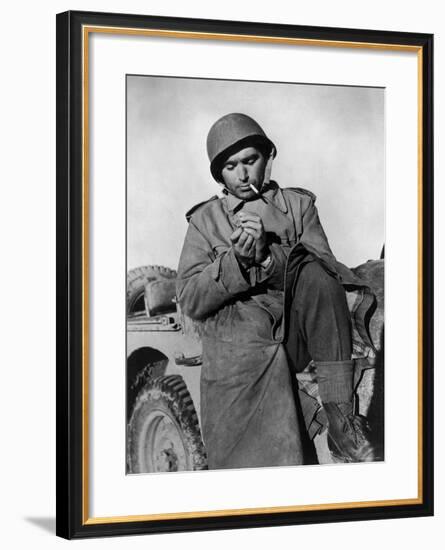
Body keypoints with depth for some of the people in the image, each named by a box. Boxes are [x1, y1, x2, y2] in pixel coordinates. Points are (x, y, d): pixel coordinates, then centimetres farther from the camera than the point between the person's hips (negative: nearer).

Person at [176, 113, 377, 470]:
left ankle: (341, 416, -32)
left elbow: (325, 268, 3)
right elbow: (189, 300, 2)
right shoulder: (205, 220, 14)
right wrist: (236, 259, -13)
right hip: (238, 353, 0)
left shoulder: (298, 205, 17)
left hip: (295, 335, 1)